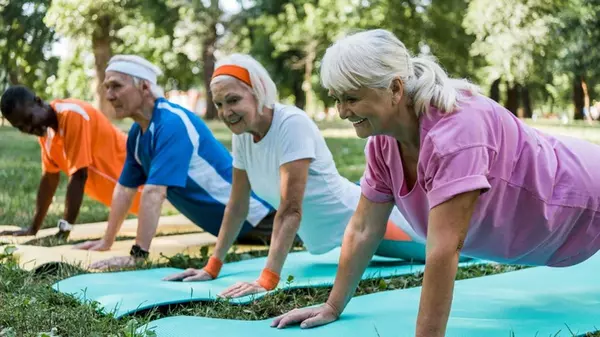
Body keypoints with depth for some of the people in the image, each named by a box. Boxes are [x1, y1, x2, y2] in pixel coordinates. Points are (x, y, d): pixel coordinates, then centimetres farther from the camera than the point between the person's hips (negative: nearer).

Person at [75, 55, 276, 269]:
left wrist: (138, 255, -40)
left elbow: (154, 192, -36)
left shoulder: (172, 123, -29)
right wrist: (106, 242, 10)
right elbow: (124, 189, 9)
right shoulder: (137, 132, 0)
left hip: (251, 216, -9)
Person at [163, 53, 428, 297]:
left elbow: (291, 210, -35)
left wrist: (267, 280, -39)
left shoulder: (291, 123, -32)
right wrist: (212, 268, -3)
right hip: (322, 239, 7)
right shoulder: (242, 134, -9)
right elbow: (237, 205, 0)